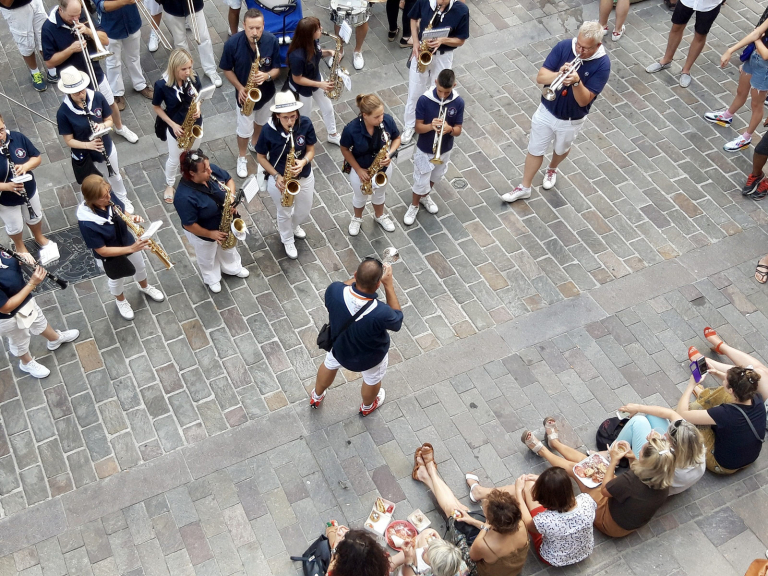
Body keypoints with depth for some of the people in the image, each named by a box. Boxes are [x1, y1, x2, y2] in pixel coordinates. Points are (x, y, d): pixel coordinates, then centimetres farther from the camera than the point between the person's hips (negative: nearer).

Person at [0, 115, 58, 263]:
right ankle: (19, 246, 54)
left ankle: (39, 237, 60)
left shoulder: (18, 138, -20)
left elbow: (36, 157, -8)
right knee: (15, 227, 23)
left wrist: (25, 166, -29)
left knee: (35, 217, 29)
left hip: (29, 190, 3)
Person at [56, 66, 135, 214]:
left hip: (107, 148, 3)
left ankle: (123, 199, 59)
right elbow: (69, 140, -18)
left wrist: (103, 125, -28)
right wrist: (88, 145, -34)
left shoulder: (97, 97, -18)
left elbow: (109, 120, -5)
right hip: (84, 156, -3)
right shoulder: (63, 112, -25)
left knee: (115, 176, 29)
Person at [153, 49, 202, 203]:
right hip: (176, 127, -3)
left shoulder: (193, 78, -17)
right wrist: (172, 125, -19)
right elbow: (156, 107, -12)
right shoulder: (162, 85, -27)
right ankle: (169, 184, 46)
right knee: (174, 160, 18)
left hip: (195, 124, 3)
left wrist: (198, 108, -20)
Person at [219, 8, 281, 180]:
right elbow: (227, 69, -11)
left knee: (261, 121, 29)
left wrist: (267, 76, -35)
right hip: (245, 94, -2)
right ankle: (242, 157, 41)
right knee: (245, 130, 13)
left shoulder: (272, 41, -23)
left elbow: (276, 68, -13)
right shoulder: (233, 43, -26)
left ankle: (254, 143, 60)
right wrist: (240, 87, -23)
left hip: (266, 92, 3)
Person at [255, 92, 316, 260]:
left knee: (304, 211, 25)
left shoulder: (305, 123, -21)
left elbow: (311, 150, -9)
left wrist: (304, 162, -31)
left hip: (305, 177, 3)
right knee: (284, 213, 22)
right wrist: (276, 175, -23)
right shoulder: (268, 131, -26)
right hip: (280, 179, -2)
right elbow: (261, 157, -12)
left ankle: (293, 226, 63)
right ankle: (288, 240, 53)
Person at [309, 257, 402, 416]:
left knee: (329, 365, 37)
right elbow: (397, 321, -20)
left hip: (339, 347, 3)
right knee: (372, 380, 33)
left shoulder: (334, 291, -35)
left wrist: (360, 276, -14)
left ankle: (316, 397, 64)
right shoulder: (381, 313, -44)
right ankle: (368, 406, 64)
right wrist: (389, 285, -24)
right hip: (370, 358, -2)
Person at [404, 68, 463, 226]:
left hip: (444, 150, 3)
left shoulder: (458, 102, -17)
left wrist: (449, 129, -35)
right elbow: (418, 128, -18)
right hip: (425, 150, -3)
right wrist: (431, 126, -39)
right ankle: (414, 206, 38)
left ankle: (425, 196, 56)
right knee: (421, 181, 10)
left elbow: (458, 130, -12)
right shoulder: (424, 100, -24)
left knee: (435, 177, 27)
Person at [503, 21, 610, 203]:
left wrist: (576, 81, -43)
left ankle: (552, 170, 60)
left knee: (561, 150, 27)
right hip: (546, 112, 1)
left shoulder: (602, 64, -24)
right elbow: (540, 77, -18)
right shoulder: (564, 46, -18)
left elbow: (584, 101, -25)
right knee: (535, 150, 15)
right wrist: (559, 74, -38)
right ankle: (524, 187, 34)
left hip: (571, 121, -1)